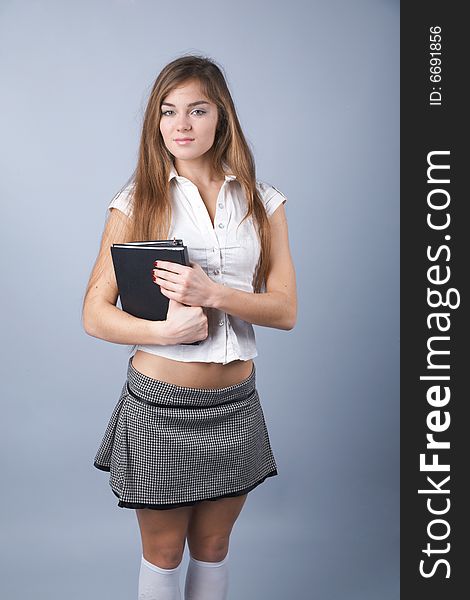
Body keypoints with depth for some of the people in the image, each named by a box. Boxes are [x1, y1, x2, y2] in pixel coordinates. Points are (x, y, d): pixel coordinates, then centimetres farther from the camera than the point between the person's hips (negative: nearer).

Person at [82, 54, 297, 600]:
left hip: (235, 404, 2)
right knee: (163, 552, 16)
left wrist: (210, 292, -21)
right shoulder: (136, 203, -4)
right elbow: (95, 314, -7)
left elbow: (285, 310, -4)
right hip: (159, 403, -2)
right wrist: (166, 330, -24)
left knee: (212, 545, 19)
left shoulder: (263, 202, 2)